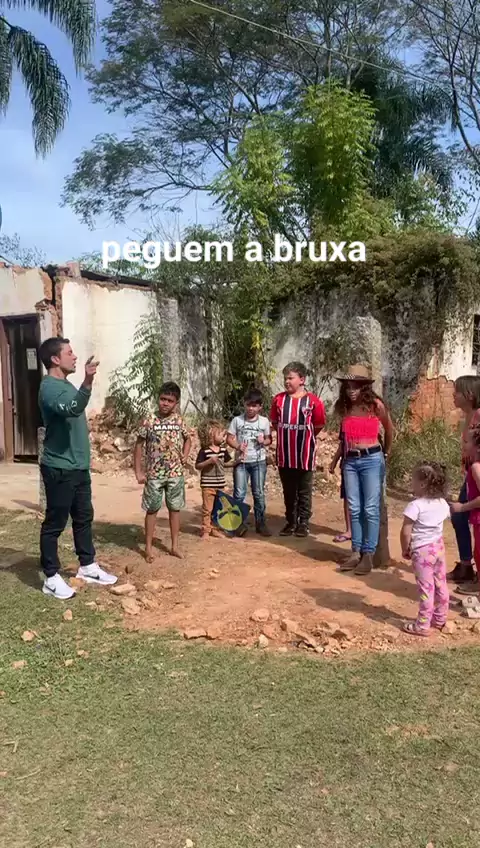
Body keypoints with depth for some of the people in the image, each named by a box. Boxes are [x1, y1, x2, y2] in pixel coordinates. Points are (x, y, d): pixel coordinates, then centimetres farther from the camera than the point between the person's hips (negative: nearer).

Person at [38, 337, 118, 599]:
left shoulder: (66, 385, 14)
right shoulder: (50, 387, -18)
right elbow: (72, 409, -38)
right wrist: (88, 382, -52)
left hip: (78, 466, 10)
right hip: (59, 469, -10)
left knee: (83, 518, 17)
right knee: (55, 523, 1)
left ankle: (88, 567, 30)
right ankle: (51, 578, 12)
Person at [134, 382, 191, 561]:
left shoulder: (179, 421, 0)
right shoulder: (149, 421, -8)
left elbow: (187, 439, 17)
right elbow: (139, 445, -2)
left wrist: (185, 454, -2)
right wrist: (138, 472, -5)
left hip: (175, 474, 3)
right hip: (154, 474, -2)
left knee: (175, 509, 10)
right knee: (152, 510, 6)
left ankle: (174, 546, 21)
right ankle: (148, 547, 17)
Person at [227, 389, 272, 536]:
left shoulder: (264, 421, 0)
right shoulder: (237, 420, -3)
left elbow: (269, 439, 8)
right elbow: (229, 439, 0)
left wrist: (264, 441, -15)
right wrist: (238, 446, -18)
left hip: (259, 462, 1)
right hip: (241, 461, -1)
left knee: (259, 493, 7)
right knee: (239, 493, -2)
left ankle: (260, 523, 17)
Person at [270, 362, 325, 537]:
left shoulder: (313, 401, -9)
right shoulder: (278, 399, 1)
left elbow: (319, 426, 2)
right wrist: (288, 436, 11)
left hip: (305, 454, -3)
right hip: (284, 455, 3)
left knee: (304, 492, 8)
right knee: (288, 492, 13)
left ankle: (303, 523, 18)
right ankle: (291, 522, 24)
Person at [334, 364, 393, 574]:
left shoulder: (375, 405, -6)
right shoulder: (344, 408, 5)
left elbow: (390, 430, 9)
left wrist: (385, 452, 19)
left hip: (372, 460, -4)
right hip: (350, 461, 4)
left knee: (371, 509, -1)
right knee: (354, 509, 7)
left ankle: (368, 555, 4)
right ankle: (356, 552, 14)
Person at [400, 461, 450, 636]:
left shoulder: (416, 505, -20)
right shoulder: (443, 503, 0)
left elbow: (405, 532, -19)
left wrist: (405, 550, -4)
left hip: (422, 551, -7)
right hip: (439, 547, 7)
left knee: (426, 588, 0)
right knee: (441, 585, 17)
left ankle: (422, 626, 9)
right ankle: (440, 619, 33)